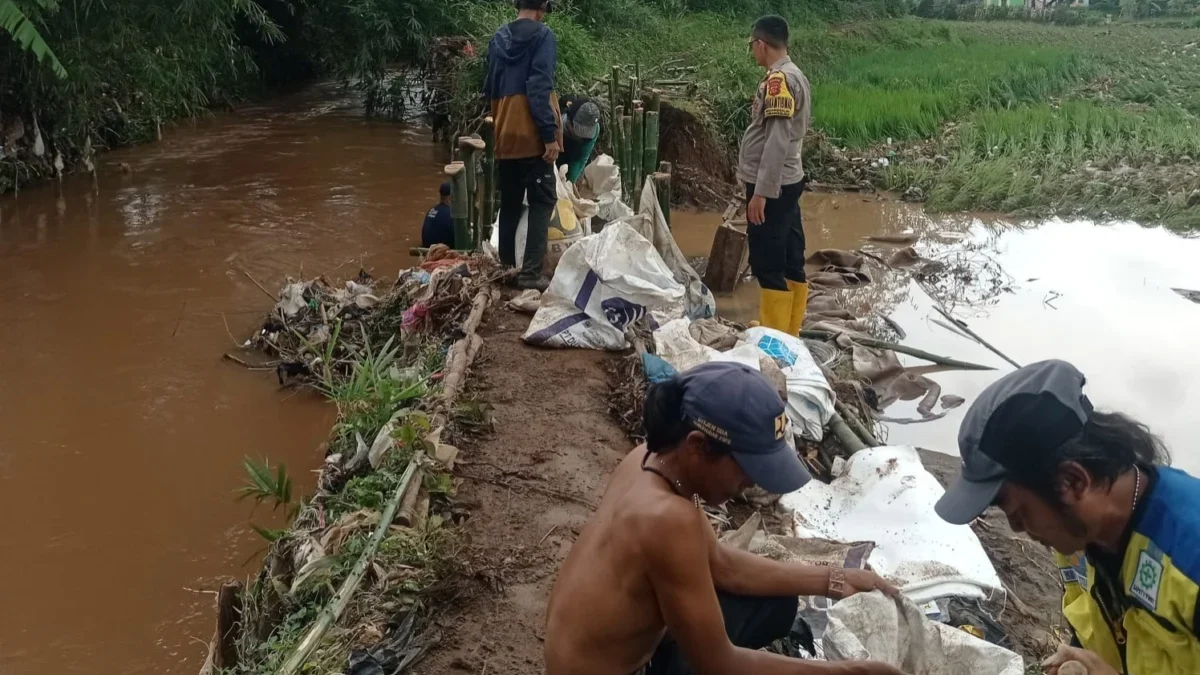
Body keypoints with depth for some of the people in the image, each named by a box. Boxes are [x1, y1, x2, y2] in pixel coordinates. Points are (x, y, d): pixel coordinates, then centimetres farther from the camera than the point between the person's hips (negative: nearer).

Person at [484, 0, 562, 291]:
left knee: (509, 203, 14)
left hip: (504, 136, 6)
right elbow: (540, 88, -15)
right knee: (542, 201, -3)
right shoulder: (542, 35, -6)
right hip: (532, 135, -6)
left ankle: (505, 267, 16)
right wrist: (550, 134, -17)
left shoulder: (498, 38, 14)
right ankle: (531, 272, -11)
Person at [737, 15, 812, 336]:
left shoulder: (778, 79, -17)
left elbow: (777, 141, -23)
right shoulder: (794, 75, 14)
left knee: (768, 265, -5)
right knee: (790, 261, 12)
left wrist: (761, 192, -23)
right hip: (787, 181, 10)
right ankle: (788, 334, 20)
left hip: (771, 186, -10)